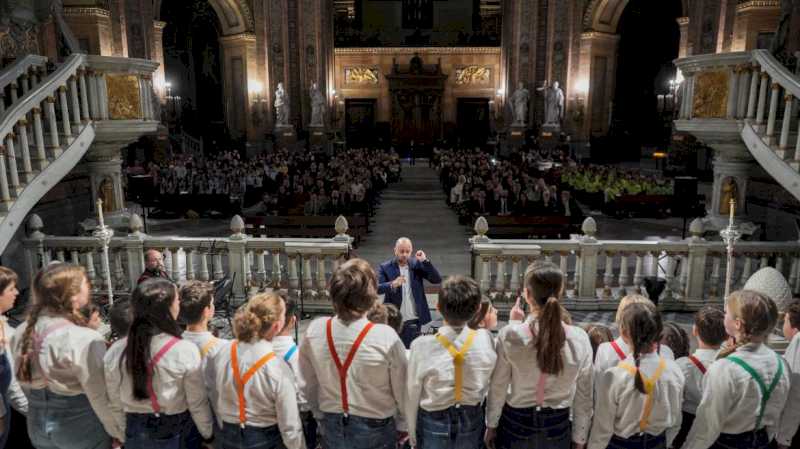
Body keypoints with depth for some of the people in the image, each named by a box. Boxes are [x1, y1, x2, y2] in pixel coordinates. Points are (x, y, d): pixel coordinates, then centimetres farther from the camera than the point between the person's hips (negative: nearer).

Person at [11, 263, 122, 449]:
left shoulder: (22, 333, -5)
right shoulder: (85, 340, -28)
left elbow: (25, 381, 8)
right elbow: (101, 398, -23)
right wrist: (119, 433, -10)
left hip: (37, 425, 6)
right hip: (81, 429, -6)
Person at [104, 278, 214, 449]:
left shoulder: (115, 353, -13)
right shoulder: (185, 351, -24)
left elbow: (116, 405, -1)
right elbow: (197, 404, -14)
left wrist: (128, 432, 15)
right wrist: (208, 434, 2)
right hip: (178, 434, -3)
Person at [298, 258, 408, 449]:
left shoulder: (314, 331, -15)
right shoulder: (386, 337, -25)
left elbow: (307, 385, -1)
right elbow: (402, 391, -12)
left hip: (332, 428, 2)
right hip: (375, 428, -2)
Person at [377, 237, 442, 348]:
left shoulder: (417, 264, 2)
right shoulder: (385, 267, -4)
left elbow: (437, 280, -5)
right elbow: (377, 288, -16)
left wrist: (425, 261, -15)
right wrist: (393, 284, -34)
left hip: (413, 321, 1)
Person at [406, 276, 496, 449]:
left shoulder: (422, 346, -24)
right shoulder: (485, 340, -19)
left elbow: (412, 397, -13)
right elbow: (485, 386, -5)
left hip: (433, 423, -2)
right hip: (471, 421, 2)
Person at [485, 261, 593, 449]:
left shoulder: (510, 335, -21)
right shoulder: (580, 339, -15)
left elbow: (498, 388, -10)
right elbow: (583, 397, -4)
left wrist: (491, 425, 7)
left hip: (516, 425, -1)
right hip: (558, 428, 2)